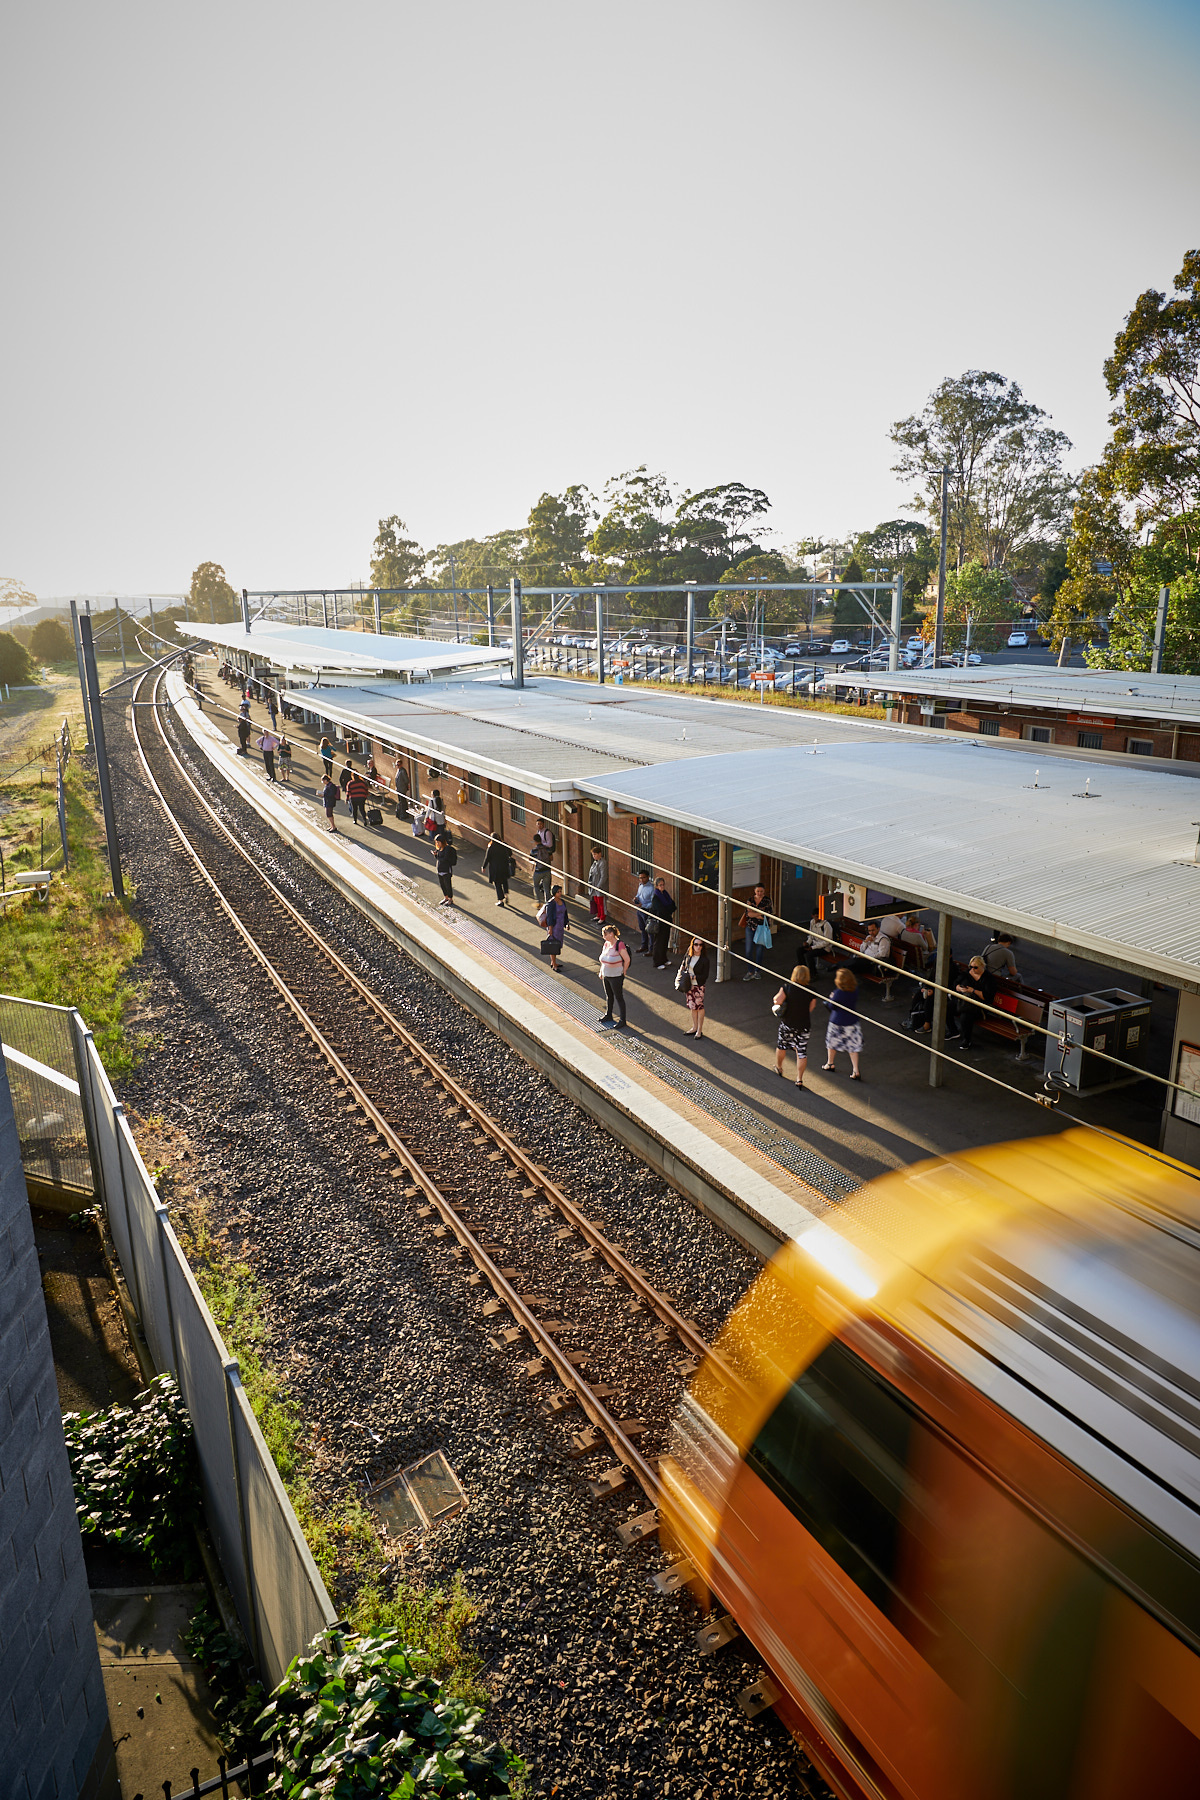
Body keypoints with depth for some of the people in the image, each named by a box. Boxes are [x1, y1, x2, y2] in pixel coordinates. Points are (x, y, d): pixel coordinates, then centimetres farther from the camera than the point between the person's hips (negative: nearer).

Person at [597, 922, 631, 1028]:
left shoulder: (619, 945, -21)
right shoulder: (606, 944, 2)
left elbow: (627, 959, -18)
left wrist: (623, 972, -11)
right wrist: (601, 972, 15)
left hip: (616, 976, -8)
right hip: (606, 975, 8)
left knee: (619, 998, 1)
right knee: (609, 996, 22)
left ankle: (622, 1021, 10)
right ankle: (608, 1016, 38)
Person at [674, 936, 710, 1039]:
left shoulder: (704, 960, -13)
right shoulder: (688, 957, 1)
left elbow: (705, 976, -12)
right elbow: (683, 967, 19)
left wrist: (693, 977, -19)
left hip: (699, 986, -5)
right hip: (688, 986, 5)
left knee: (699, 1007, 2)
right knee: (692, 1006, 13)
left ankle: (699, 1030, 11)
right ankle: (694, 1027, 27)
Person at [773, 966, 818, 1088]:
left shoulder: (787, 987, -15)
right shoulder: (811, 992, -10)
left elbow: (777, 1001, -19)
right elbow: (811, 1008, -1)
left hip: (787, 1023, 0)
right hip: (804, 1025, 0)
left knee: (782, 1045, 23)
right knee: (802, 1052, 7)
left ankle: (778, 1067, 44)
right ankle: (799, 1079, 8)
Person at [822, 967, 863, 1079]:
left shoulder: (839, 993, -25)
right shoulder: (855, 990, -7)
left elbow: (832, 1006, -16)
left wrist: (831, 998, 2)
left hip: (838, 1022, -5)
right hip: (852, 1021, 5)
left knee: (832, 1043, 18)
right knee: (852, 1045, 10)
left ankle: (829, 1064, 36)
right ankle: (856, 1071, 6)